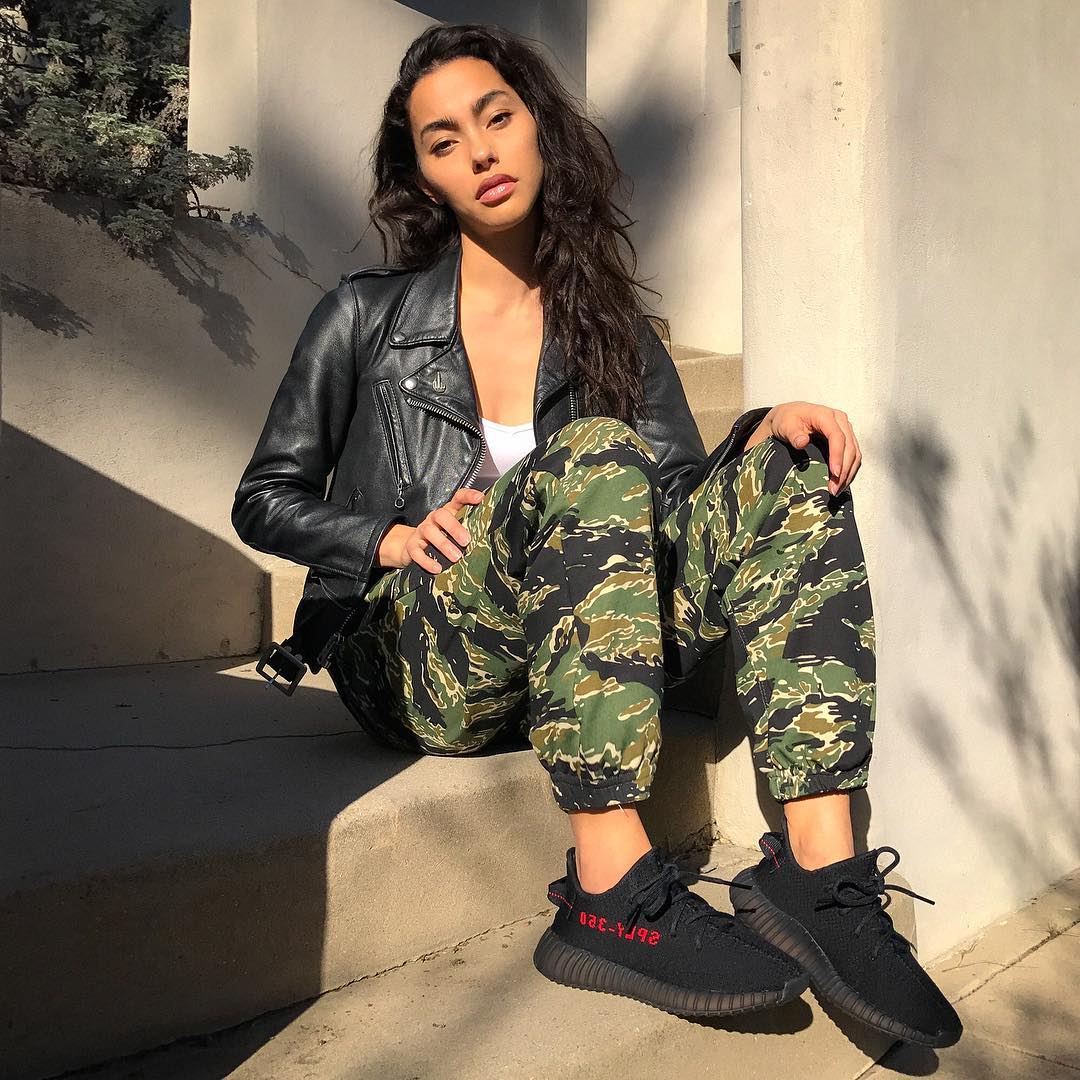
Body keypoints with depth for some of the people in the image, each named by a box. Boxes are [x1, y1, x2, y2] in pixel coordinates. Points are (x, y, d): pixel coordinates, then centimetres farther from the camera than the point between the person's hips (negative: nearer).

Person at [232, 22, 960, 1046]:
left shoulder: (614, 327, 15)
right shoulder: (369, 315, 8)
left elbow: (680, 493, 7)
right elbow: (265, 501, 9)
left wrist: (768, 424, -13)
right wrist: (391, 536, -9)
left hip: (571, 668, 3)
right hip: (421, 662, -3)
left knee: (790, 476, -16)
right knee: (596, 455, -30)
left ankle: (819, 867, -28)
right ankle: (612, 894, -35)